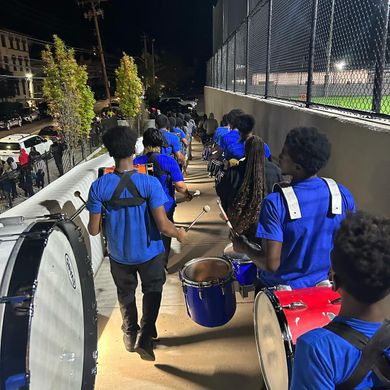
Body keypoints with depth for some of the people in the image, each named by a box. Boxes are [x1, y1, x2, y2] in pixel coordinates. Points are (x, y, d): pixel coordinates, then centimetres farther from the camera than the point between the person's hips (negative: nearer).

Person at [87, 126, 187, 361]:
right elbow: (163, 226, -23)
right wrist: (179, 234, -2)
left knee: (126, 293, 27)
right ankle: (145, 336, 15)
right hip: (149, 252, -2)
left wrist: (96, 225, 13)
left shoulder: (99, 186, -17)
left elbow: (93, 229, -11)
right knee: (152, 290, 24)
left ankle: (130, 334, 43)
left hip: (118, 254, 2)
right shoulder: (149, 183, -23)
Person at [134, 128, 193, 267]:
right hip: (165, 207, -2)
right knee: (164, 235, 18)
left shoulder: (137, 161, -10)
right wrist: (187, 194, -2)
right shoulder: (169, 161, -17)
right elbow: (180, 185, -22)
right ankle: (162, 265, 33)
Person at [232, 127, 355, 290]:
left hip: (280, 290, -4)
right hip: (322, 286, 4)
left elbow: (271, 264, -26)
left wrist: (244, 247, -9)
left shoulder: (275, 203, -27)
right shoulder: (342, 194, -12)